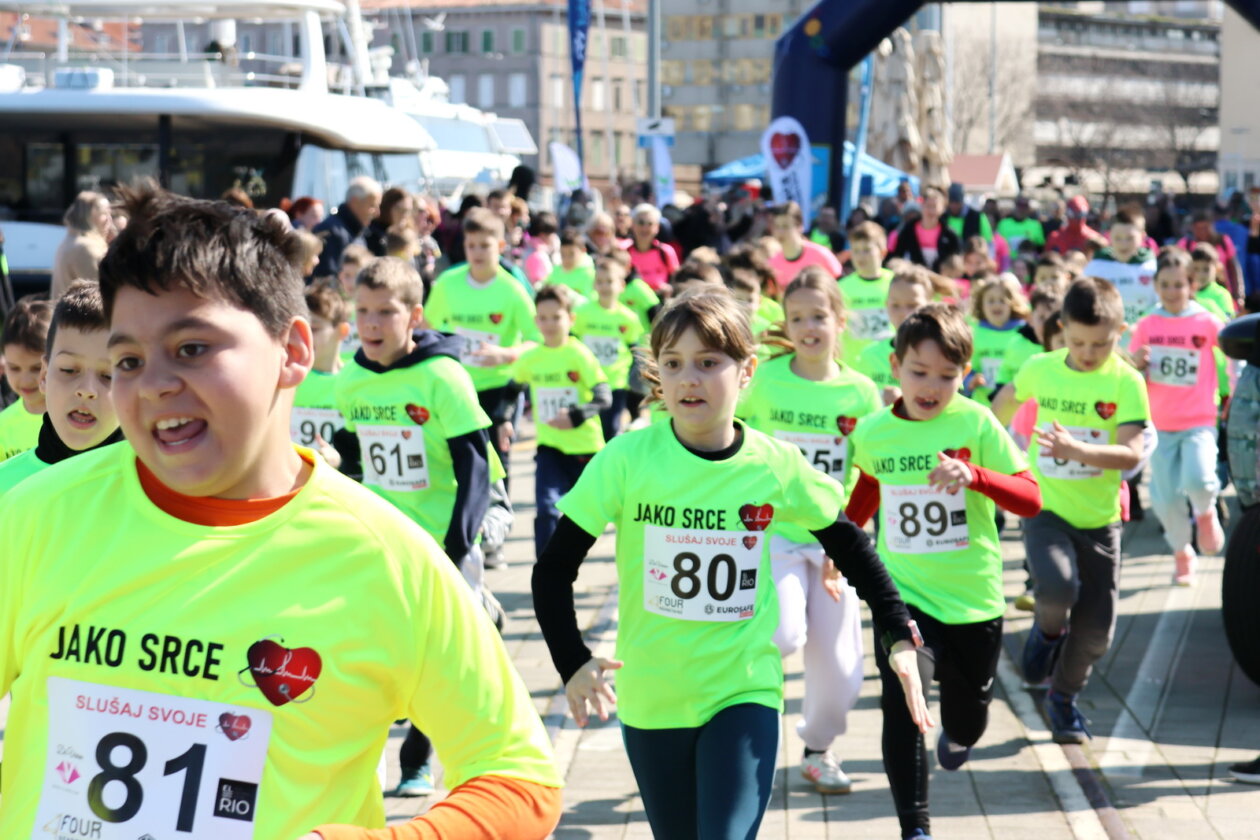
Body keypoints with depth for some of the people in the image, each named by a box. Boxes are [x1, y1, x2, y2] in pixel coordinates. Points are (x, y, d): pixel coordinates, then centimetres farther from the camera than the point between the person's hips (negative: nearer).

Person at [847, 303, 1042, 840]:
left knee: (968, 715, 17)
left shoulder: (976, 423, -9)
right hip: (902, 597, 0)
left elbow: (1030, 499, -15)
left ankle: (956, 738, 56)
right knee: (902, 704, -22)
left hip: (974, 600, 0)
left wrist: (975, 475, -31)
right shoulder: (872, 433, -1)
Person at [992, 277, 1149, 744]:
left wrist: (1077, 450, -38)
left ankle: (1063, 699, 33)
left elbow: (1131, 454, -21)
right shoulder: (1040, 369, -4)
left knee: (1095, 630, 6)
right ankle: (1047, 630, 6)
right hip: (1045, 509, 0)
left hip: (1099, 518, 1)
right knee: (1058, 585, -30)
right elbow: (1009, 400, 19)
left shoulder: (1127, 382, -10)